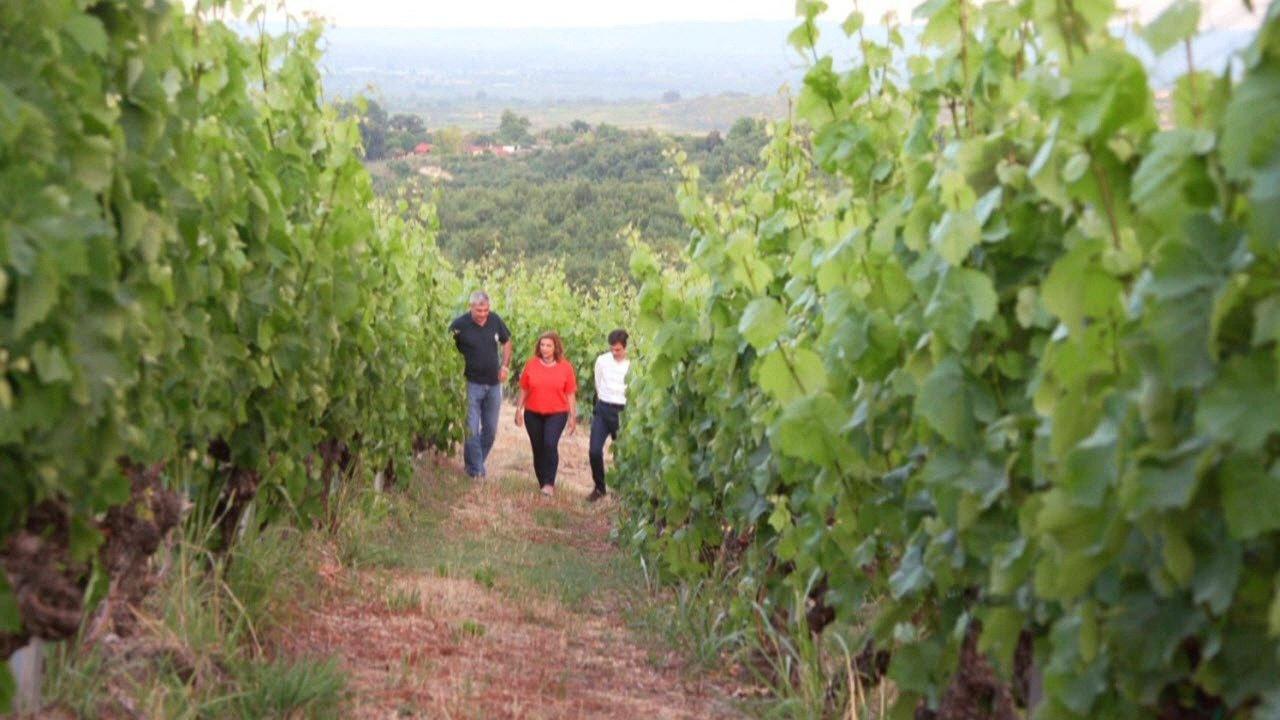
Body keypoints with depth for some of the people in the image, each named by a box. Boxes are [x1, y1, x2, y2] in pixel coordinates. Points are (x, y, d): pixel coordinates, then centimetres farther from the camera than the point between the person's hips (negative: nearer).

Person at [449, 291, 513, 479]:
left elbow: (506, 342, 14)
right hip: (471, 384, -4)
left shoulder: (495, 320, -2)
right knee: (472, 430, -8)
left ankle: (477, 462, 27)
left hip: (494, 384, 4)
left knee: (490, 430, 11)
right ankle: (476, 471, -1)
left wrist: (505, 366, 4)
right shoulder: (459, 325, -14)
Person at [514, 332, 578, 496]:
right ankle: (542, 482, 23)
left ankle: (549, 483, -15)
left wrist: (573, 416, 2)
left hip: (556, 414, -3)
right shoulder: (531, 364, 0)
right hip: (533, 414, 3)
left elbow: (571, 394, 2)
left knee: (550, 444, -20)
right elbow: (523, 390, 9)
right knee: (538, 448, 8)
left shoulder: (565, 367, -2)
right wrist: (519, 410, 7)